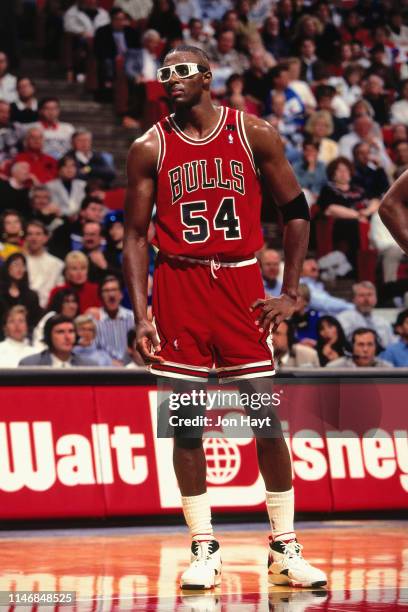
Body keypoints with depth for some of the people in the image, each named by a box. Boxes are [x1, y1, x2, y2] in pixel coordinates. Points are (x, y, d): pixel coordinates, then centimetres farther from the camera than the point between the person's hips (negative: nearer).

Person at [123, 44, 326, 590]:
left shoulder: (254, 134, 1)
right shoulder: (150, 148, 2)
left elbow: (296, 211, 6)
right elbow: (135, 236, 3)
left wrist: (290, 293, 0)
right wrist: (141, 315, -6)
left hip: (242, 282, 0)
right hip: (179, 284, 0)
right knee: (186, 421, 1)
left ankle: (284, 549, 9)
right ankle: (204, 550, 10)